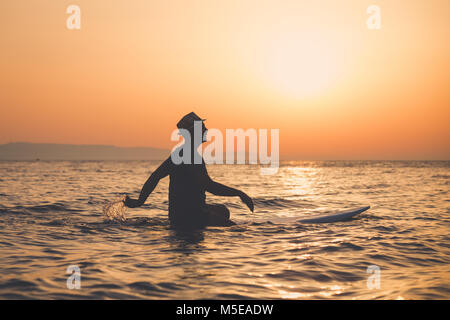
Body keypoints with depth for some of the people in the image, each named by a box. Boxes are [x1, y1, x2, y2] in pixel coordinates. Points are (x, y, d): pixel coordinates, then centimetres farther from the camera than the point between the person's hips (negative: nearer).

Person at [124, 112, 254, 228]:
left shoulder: (179, 152, 12)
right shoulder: (193, 156, -19)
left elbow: (155, 176, 15)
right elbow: (209, 185, -29)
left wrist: (140, 201, 18)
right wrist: (239, 193, -26)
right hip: (190, 217, -10)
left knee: (223, 210, 33)